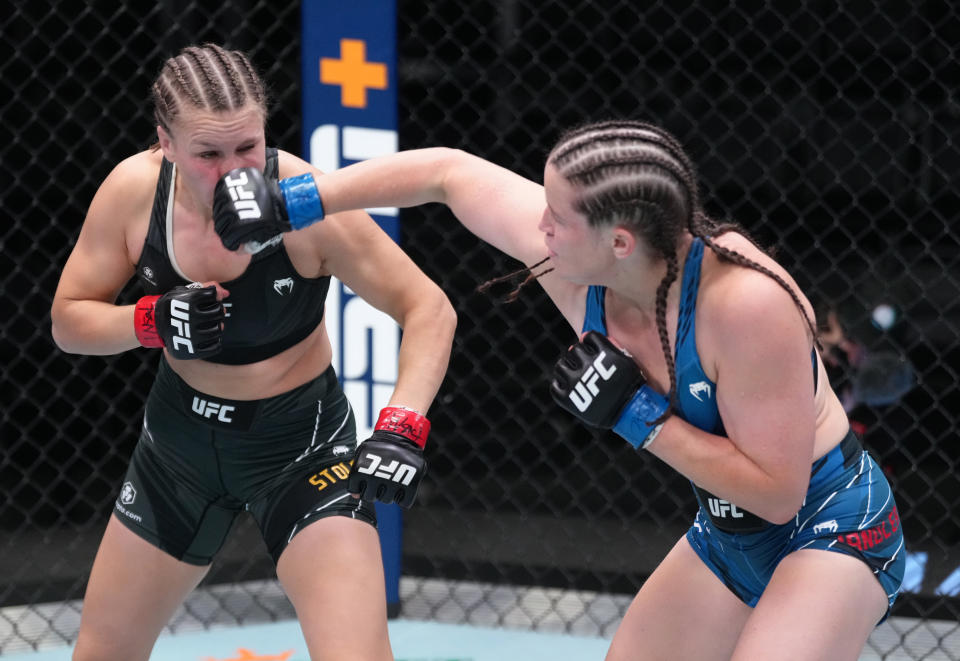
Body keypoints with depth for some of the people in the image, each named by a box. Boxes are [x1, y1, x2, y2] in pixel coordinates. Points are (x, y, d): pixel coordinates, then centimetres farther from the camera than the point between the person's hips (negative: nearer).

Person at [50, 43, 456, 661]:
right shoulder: (134, 190, -17)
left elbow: (429, 310, -21)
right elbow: (68, 318, -5)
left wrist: (402, 427, -34)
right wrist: (152, 321, -25)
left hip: (300, 441, -4)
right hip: (181, 436, 4)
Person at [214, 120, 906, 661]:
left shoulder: (746, 300, -34)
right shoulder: (567, 258, -15)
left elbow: (775, 490, -27)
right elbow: (450, 171, 0)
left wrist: (639, 416, -29)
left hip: (833, 528, -8)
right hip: (726, 535, 8)